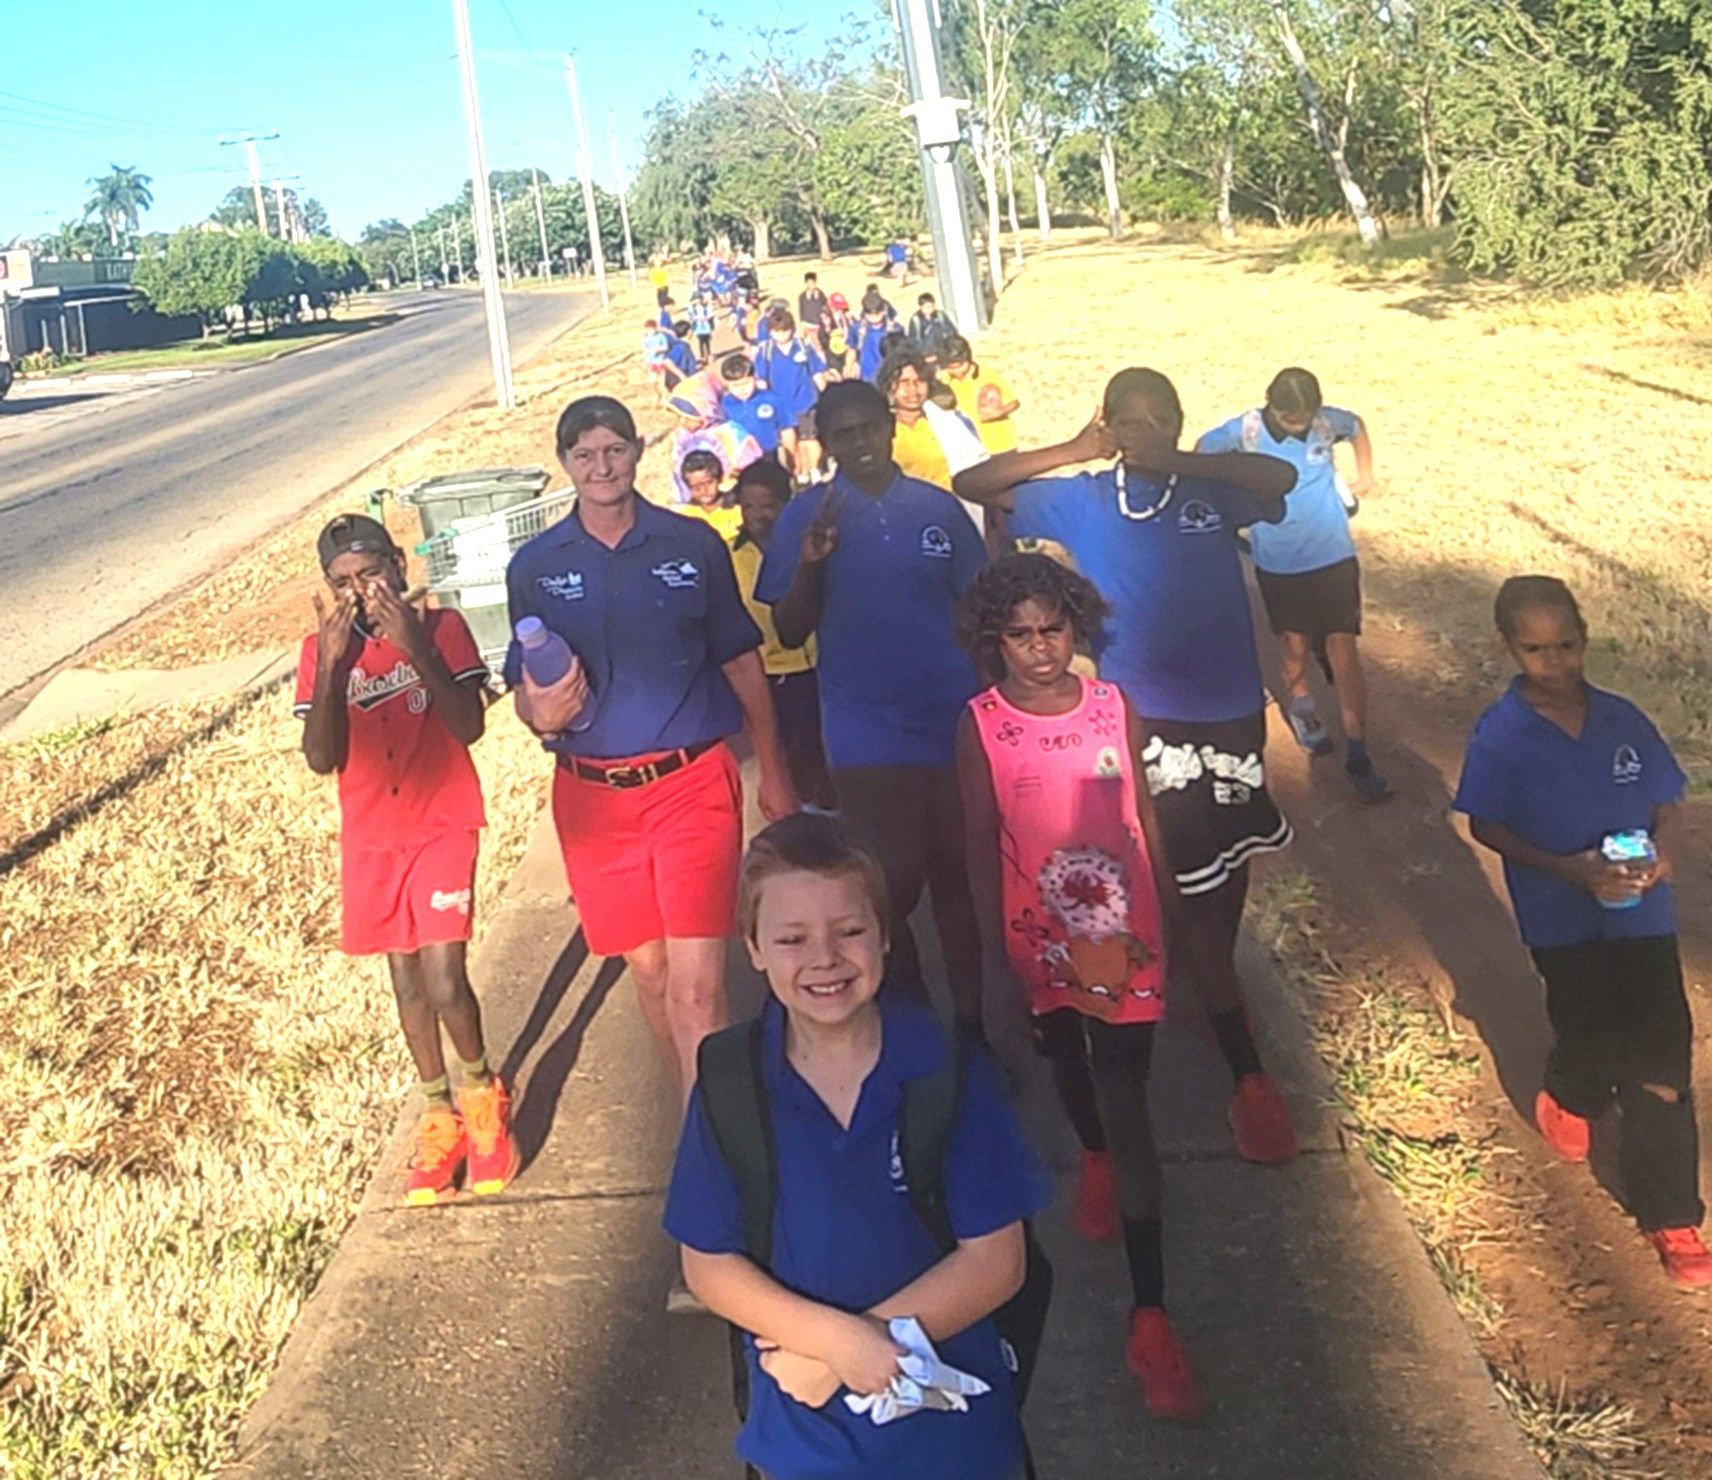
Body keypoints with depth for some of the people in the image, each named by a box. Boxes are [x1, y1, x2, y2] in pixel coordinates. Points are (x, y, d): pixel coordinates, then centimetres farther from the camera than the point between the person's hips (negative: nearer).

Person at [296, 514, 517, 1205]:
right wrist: (332, 660, -20)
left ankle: (480, 1090, 18)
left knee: (444, 983, -12)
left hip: (443, 828, -3)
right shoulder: (320, 649, -3)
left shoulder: (441, 627, -9)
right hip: (370, 839, 3)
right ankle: (438, 1114, 33)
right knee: (406, 982, 14)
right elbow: (321, 759, -11)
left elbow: (469, 727, -19)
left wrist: (416, 648, -27)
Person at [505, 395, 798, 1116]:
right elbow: (524, 687, 6)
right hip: (592, 793, 2)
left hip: (692, 779, -2)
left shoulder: (693, 544, -1)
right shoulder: (535, 565, 2)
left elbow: (742, 661, 6)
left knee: (698, 984, -11)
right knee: (649, 971, 13)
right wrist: (541, 713, -18)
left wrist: (773, 771, 9)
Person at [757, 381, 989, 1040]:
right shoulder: (807, 515, 1)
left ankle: (972, 1019, 25)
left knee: (961, 882, 10)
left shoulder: (939, 507, 5)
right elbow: (790, 633, 0)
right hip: (867, 740, -2)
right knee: (891, 888, 4)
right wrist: (810, 564, -18)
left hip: (956, 724, 2)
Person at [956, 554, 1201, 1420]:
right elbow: (981, 847, -6)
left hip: (1123, 936, 0)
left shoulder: (1112, 706, -5)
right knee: (1069, 1068, 24)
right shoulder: (981, 723, -9)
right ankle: (1095, 1163, 59)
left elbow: (1143, 818, 5)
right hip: (1041, 940, 1)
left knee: (1127, 1111, -5)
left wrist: (1171, 924, 10)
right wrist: (995, 961, -7)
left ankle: (1149, 1316, -1)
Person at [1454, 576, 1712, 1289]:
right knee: (1592, 1033, 15)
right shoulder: (1500, 735, -13)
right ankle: (1570, 1096, 52)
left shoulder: (1621, 720, -5)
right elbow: (1487, 827, -8)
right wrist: (1570, 870, -19)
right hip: (1564, 924, -2)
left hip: (1644, 915, 2)